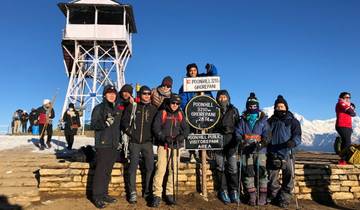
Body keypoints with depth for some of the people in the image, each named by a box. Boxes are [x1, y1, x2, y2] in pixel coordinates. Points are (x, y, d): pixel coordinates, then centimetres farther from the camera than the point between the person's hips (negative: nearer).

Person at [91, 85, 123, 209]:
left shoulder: (118, 110, 14)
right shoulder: (99, 108, -2)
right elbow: (93, 125, -9)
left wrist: (119, 140, 18)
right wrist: (105, 123, -25)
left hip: (114, 145, 6)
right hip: (102, 144, -6)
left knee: (108, 171, 11)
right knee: (100, 171, -6)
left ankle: (104, 193, 21)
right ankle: (97, 197, 2)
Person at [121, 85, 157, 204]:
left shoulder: (153, 109, 8)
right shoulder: (132, 107, 3)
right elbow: (124, 121, 4)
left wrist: (153, 136, 3)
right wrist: (130, 132, -5)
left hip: (148, 142, 2)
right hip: (135, 142, -2)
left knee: (150, 167, 2)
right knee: (133, 167, 0)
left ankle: (147, 192, 14)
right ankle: (133, 193, 8)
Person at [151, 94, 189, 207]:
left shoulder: (180, 114, 12)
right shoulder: (162, 113, 2)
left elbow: (186, 128, 8)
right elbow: (156, 128, -5)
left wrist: (182, 136, -13)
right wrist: (164, 137, -20)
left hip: (176, 146, 4)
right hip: (163, 146, -3)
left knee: (173, 170, 5)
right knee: (160, 169, -10)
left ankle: (170, 194, 15)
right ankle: (157, 195, -3)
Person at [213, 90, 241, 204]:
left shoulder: (234, 111, 10)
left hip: (231, 143, 0)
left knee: (233, 168, -3)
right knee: (221, 168, 4)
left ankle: (234, 191, 7)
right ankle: (223, 191, 12)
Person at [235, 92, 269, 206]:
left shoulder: (263, 119, 5)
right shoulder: (243, 119, 11)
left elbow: (266, 133, -2)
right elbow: (238, 132, 5)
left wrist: (263, 142, -21)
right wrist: (240, 140, -15)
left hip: (260, 150, -2)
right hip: (246, 150, 2)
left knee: (261, 172, -4)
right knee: (248, 173, 3)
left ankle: (262, 196, 7)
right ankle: (252, 196, 13)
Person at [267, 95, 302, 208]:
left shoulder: (293, 121, 3)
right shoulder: (270, 121, 13)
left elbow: (297, 136, -6)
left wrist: (293, 142, -26)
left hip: (287, 154, -3)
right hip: (272, 155, 3)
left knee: (288, 179, 2)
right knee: (272, 179, 11)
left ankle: (284, 200, 15)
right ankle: (274, 197, 27)